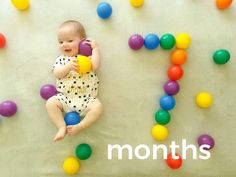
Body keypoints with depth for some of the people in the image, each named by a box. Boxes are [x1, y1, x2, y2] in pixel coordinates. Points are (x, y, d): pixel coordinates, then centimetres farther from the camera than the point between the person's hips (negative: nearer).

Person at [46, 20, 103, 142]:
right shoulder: (61, 59, 10)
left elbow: (95, 66, -14)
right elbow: (57, 73, -7)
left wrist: (95, 48, -7)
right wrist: (69, 66, -23)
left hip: (86, 98, -1)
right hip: (65, 97, 2)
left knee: (97, 107, -24)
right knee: (51, 103, -18)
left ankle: (79, 127, -14)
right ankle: (62, 127, -11)